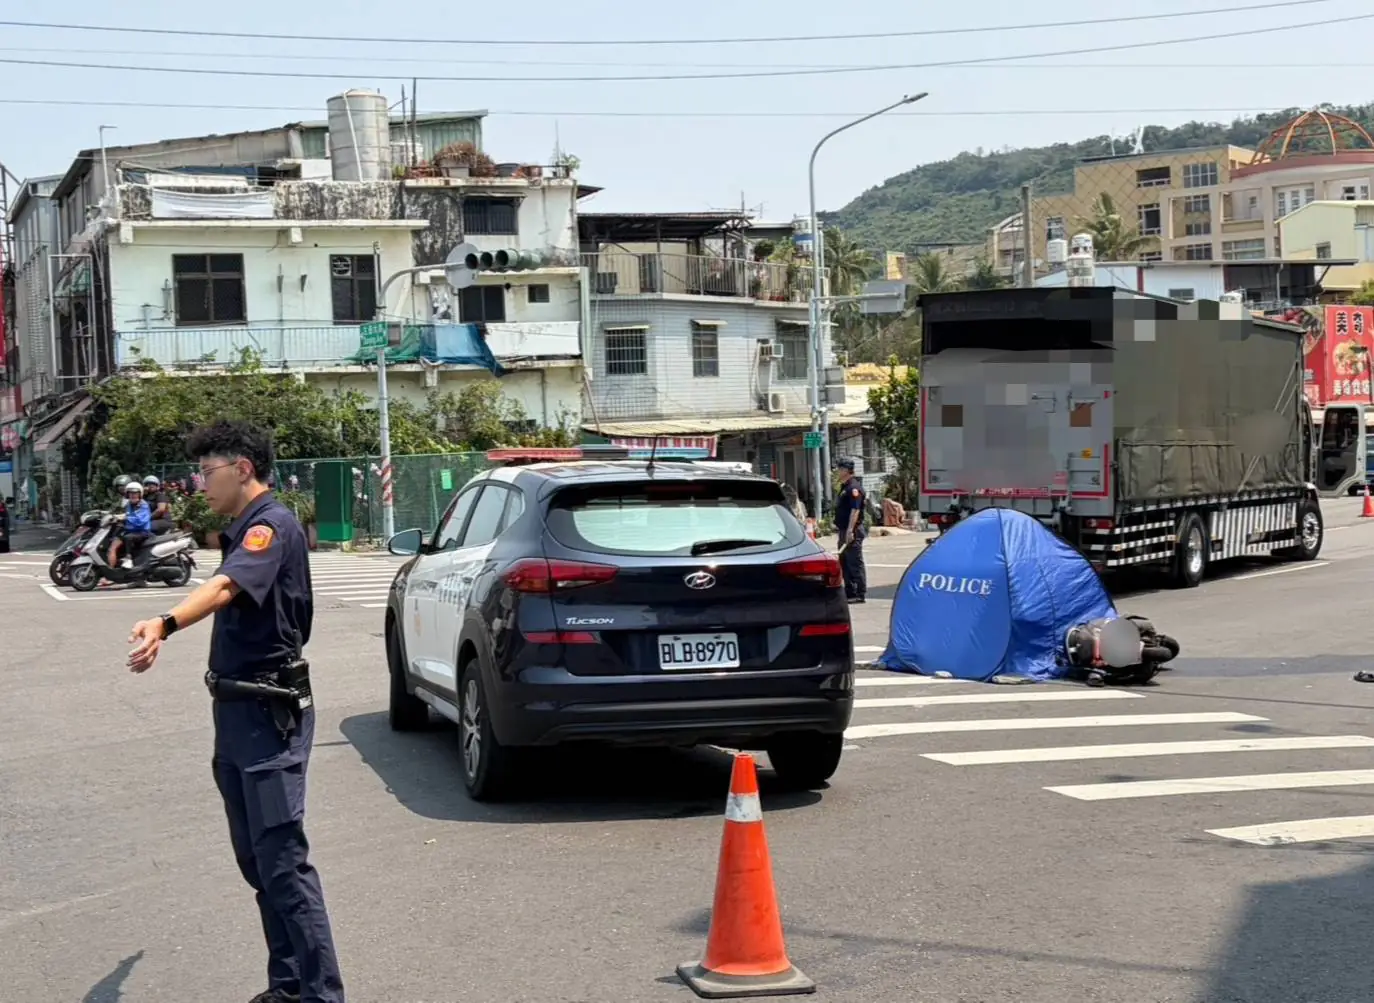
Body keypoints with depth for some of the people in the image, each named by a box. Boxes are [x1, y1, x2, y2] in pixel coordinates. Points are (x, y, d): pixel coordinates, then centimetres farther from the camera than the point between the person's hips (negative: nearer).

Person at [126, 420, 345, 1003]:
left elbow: (226, 586, -36)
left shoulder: (272, 525, -16)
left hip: (270, 715, -10)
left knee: (282, 859, -12)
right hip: (237, 712, 10)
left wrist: (164, 625, -51)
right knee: (255, 860, 13)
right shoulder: (243, 530, 15)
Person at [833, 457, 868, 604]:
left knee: (855, 563, -7)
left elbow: (855, 510, -24)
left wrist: (850, 530, -28)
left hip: (852, 531, -11)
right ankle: (850, 593, 20)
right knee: (844, 562, 14)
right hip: (844, 530, 11)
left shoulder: (854, 487, -16)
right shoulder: (844, 487, 17)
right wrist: (838, 525, 22)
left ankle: (860, 594, -4)